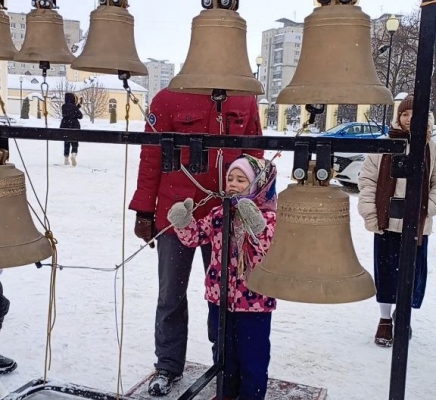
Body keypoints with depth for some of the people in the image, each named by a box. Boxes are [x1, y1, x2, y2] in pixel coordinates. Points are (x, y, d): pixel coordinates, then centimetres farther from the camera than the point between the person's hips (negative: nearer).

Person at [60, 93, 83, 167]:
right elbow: (80, 116, -8)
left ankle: (66, 159, 19)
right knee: (75, 143, 1)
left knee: (66, 143, 16)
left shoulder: (64, 106, 2)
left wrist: (78, 105, 16)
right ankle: (73, 154, -26)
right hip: (74, 126, -5)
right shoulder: (74, 107, -15)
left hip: (65, 126, 5)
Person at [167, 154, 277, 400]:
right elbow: (195, 237, 5)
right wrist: (184, 222, -15)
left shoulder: (269, 216, -13)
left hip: (254, 300, -5)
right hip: (221, 297, 5)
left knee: (252, 356, 9)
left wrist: (256, 226, -40)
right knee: (223, 351, 21)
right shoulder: (220, 213, 3)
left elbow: (272, 252, -25)